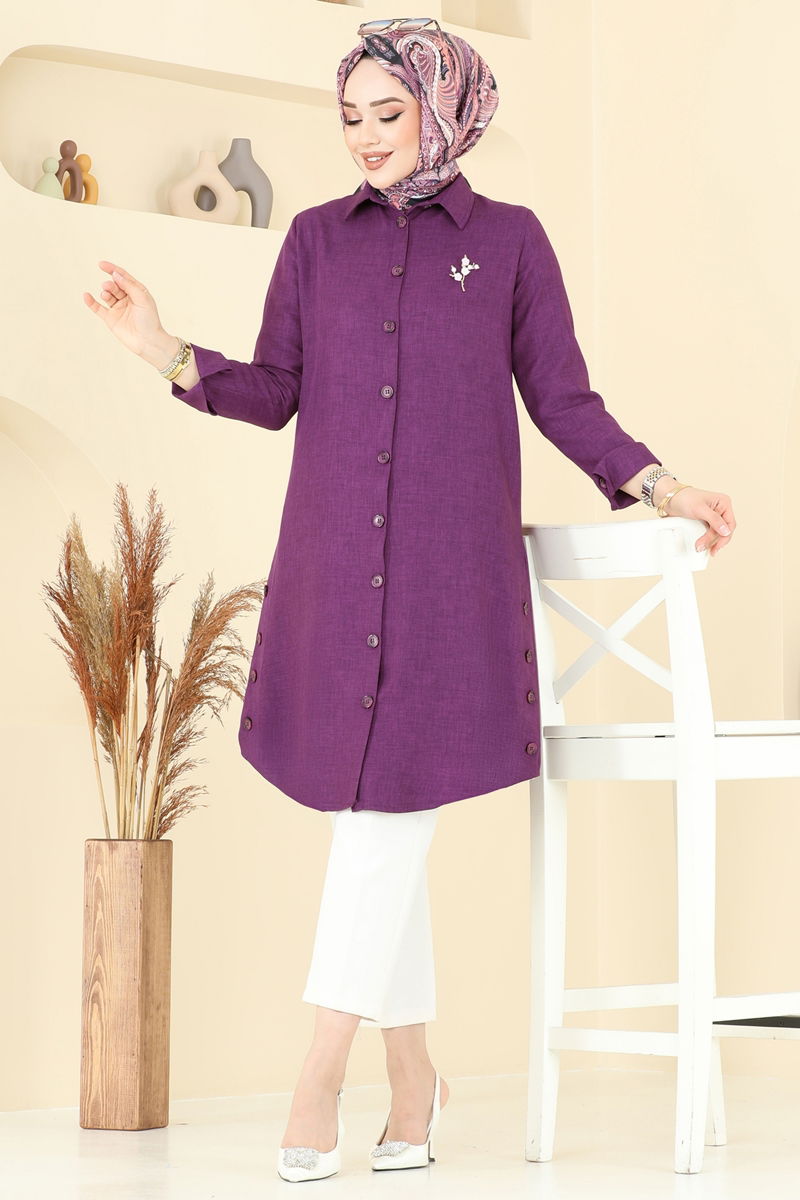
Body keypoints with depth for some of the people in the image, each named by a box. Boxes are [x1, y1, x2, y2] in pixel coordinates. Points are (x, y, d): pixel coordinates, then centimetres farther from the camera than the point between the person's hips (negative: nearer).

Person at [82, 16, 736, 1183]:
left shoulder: (510, 239, 6)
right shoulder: (318, 239, 11)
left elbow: (562, 397, 8)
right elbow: (274, 390, 9)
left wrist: (656, 485, -4)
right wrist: (170, 355, -7)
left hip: (453, 562, -2)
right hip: (334, 560, 2)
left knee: (393, 801, -9)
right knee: (378, 813, 5)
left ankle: (320, 1073, -7)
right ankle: (412, 1067, 14)